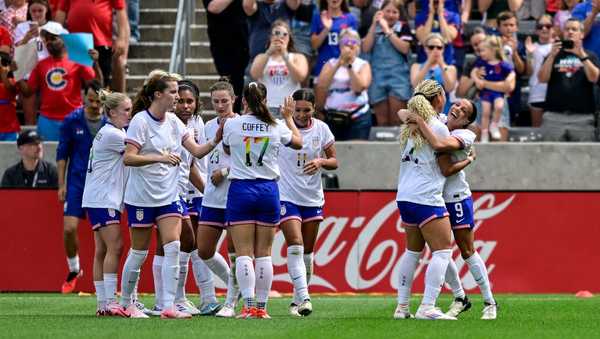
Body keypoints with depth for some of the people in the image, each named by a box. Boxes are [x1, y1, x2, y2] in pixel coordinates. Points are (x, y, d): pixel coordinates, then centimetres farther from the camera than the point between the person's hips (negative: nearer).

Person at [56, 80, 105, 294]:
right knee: (69, 228, -9)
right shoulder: (72, 121, -1)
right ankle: (74, 270, 14)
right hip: (77, 183, 0)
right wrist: (61, 185, 1)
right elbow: (62, 154, 5)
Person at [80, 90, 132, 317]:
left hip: (107, 200, 10)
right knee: (114, 247, -15)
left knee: (102, 250, 7)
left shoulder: (115, 132, 16)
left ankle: (102, 304, 6)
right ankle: (109, 302, -18)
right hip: (101, 199, -10)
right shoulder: (111, 134, -15)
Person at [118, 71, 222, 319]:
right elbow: (128, 158, -18)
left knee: (173, 247, -9)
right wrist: (159, 158, -27)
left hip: (169, 196, 5)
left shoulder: (173, 121, 7)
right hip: (141, 197, -5)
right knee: (139, 252, 3)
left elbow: (197, 151, 7)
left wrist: (215, 142, -11)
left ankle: (168, 306, -11)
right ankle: (125, 303, 20)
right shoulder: (141, 121, -12)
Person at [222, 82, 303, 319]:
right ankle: (261, 307, 7)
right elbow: (298, 142, 19)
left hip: (240, 189, -2)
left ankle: (248, 306, -13)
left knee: (244, 252, -3)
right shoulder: (277, 127, -1)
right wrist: (289, 117, 35)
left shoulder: (232, 125, -6)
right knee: (264, 253, 7)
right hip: (268, 190, 2)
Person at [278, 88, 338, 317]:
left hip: (313, 198, 4)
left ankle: (297, 300, 23)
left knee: (307, 252, 10)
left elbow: (334, 161, 6)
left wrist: (321, 162, -13)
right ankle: (304, 298, -24)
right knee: (295, 247, -17)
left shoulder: (321, 129, 1)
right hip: (286, 196, -4)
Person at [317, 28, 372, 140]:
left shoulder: (363, 65, 6)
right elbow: (321, 86, -7)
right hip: (333, 117, 2)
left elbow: (360, 87, -12)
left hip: (357, 117, -2)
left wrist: (349, 65, -12)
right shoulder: (331, 64, 10)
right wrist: (338, 65, -12)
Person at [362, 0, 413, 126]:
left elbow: (404, 48, -9)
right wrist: (374, 25, -7)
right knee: (382, 122, 4)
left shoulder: (403, 27, 5)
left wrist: (387, 30, -12)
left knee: (397, 120, -11)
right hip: (378, 78, 3)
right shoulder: (374, 28, 12)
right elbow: (366, 49, -2)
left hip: (398, 77, -3)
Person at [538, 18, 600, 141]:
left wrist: (582, 55, -16)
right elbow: (542, 79, 3)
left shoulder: (589, 56, 13)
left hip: (582, 116, -1)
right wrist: (552, 56, -10)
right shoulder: (554, 55, 16)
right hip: (554, 115, 1)